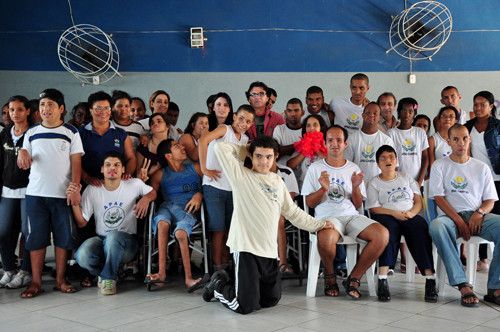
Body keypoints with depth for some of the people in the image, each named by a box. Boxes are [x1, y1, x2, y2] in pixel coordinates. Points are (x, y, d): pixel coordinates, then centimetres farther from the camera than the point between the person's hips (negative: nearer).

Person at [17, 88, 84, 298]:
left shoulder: (71, 133, 4)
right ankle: (36, 282, 9)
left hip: (63, 193, -1)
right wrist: (22, 153, -8)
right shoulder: (31, 133, 11)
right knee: (36, 237, 2)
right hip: (36, 193, 2)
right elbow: (25, 162, 15)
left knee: (63, 237, 2)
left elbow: (76, 163, -1)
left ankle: (60, 280, 13)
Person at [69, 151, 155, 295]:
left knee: (113, 236, -39)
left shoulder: (134, 185, -1)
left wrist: (146, 198, -10)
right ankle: (105, 271, 6)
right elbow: (81, 223, 0)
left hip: (126, 241, -2)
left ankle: (109, 277, -12)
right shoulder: (92, 190, 1)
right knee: (82, 256, -31)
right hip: (101, 239, 2)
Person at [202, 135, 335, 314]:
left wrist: (319, 225, 25)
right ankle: (219, 285, 20)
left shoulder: (278, 181, 17)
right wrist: (243, 149, 7)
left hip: (269, 251, 6)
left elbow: (293, 211, 24)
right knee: (246, 306, -9)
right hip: (246, 247, -6)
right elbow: (221, 147, -10)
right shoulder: (241, 175, -1)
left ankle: (231, 284, 29)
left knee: (271, 300, 10)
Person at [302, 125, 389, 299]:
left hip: (352, 215, 4)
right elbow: (310, 203, 4)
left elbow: (358, 204, 13)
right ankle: (329, 276, -7)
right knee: (326, 237, -40)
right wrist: (323, 189, -14)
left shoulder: (353, 169, 16)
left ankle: (353, 278, -10)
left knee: (382, 234, -24)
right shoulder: (315, 168, 9)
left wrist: (356, 187, -6)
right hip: (327, 216, -3)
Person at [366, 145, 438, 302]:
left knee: (420, 227, -32)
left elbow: (419, 202, 16)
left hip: (410, 216, 2)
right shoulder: (374, 183, 15)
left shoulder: (406, 178, 24)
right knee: (388, 229, -38)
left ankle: (430, 279, -39)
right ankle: (382, 280, -46)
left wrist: (411, 213, -7)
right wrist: (394, 213, -13)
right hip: (386, 217, -2)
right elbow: (374, 208, 3)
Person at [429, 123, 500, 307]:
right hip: (450, 216, -2)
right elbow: (438, 197, 1)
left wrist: (479, 213, -11)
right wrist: (458, 220, -13)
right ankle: (463, 286, -37)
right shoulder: (439, 166, 12)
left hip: (477, 217, 2)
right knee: (436, 226, -38)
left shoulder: (481, 167, 19)